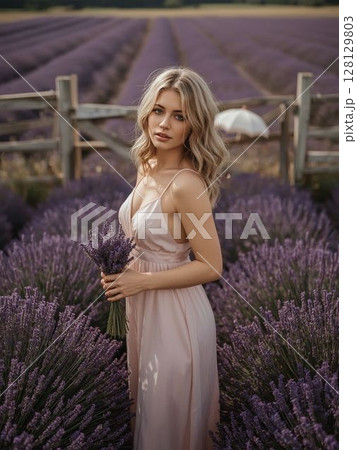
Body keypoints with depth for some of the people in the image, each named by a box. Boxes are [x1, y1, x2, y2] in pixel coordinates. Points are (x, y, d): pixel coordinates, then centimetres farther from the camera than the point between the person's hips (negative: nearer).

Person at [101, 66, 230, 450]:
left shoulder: (187, 184, -25)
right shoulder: (146, 166, 0)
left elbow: (211, 267, -21)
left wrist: (141, 281, -21)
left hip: (176, 312, -8)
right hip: (142, 304, 8)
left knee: (170, 419, 12)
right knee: (146, 401, 26)